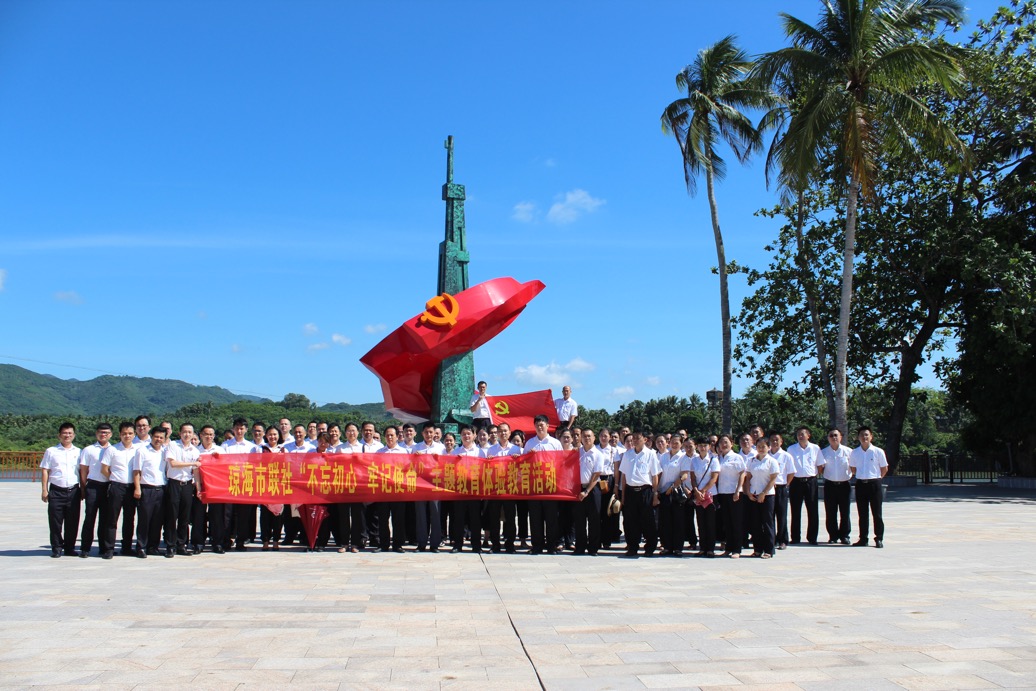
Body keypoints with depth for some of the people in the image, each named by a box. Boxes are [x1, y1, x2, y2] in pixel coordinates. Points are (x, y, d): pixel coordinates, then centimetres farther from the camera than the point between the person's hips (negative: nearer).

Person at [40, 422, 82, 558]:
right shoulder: (51, 451, 6)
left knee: (72, 522, 4)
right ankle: (56, 548, 11)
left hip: (73, 490, 2)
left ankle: (69, 548, 14)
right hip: (56, 490, -1)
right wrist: (44, 490, -2)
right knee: (55, 522, 0)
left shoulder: (78, 452, 11)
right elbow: (45, 471, 5)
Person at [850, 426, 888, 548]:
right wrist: (861, 476, 10)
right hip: (860, 484, 3)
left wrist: (875, 478, 7)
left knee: (877, 513, 0)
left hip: (874, 484, -3)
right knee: (862, 514, 8)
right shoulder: (854, 453, 4)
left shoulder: (878, 451, -4)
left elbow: (884, 469, 4)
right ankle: (863, 539, 14)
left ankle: (879, 539, 7)